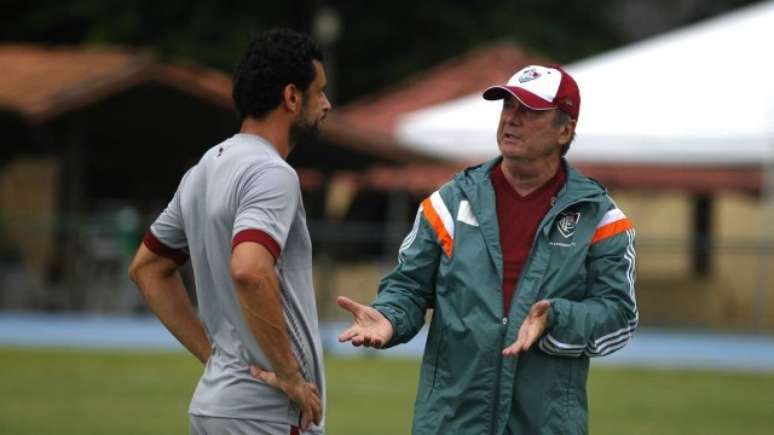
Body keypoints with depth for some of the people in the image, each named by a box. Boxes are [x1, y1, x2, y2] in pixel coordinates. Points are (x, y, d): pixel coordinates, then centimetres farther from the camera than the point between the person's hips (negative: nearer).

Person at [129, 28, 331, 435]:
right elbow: (248, 271, -32)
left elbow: (147, 267, 24)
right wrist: (291, 376, -22)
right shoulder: (271, 174, -15)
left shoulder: (204, 170, 14)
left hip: (213, 402, 9)